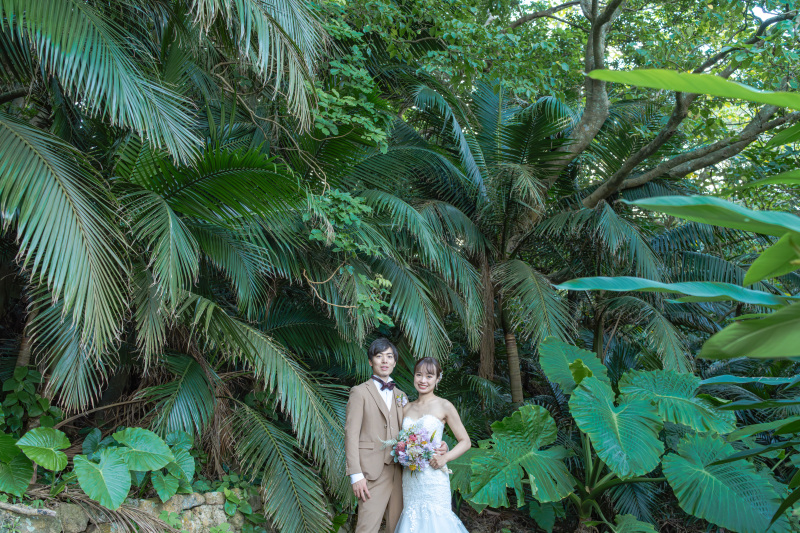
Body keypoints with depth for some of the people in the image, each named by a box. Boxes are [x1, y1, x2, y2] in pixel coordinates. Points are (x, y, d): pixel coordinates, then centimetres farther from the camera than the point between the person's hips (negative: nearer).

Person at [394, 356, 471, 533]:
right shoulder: (407, 408, 10)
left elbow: (465, 442, -1)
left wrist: (445, 458, -16)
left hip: (433, 477, -4)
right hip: (410, 478, 4)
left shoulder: (444, 406, -3)